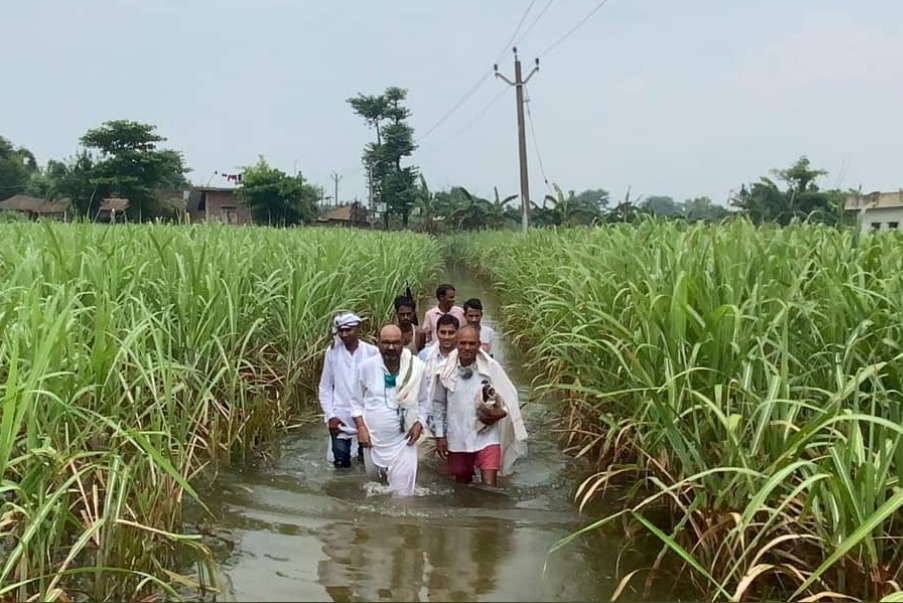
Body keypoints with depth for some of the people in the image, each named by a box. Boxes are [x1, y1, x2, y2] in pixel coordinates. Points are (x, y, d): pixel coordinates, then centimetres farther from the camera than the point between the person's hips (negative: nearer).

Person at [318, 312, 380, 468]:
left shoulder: (372, 352, -8)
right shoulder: (332, 351, -5)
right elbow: (325, 387, 1)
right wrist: (330, 415, -5)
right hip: (340, 415, 0)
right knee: (342, 462, 2)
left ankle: (361, 448, 39)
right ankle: (344, 447, 30)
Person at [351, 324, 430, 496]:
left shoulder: (416, 367, -9)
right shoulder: (366, 366, -9)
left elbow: (423, 401, 4)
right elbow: (357, 401, 2)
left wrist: (419, 423, -9)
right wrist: (361, 427, -7)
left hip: (403, 441, -1)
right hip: (373, 439, 2)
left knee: (402, 492, -4)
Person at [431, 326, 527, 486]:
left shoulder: (491, 368, -8)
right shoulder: (446, 371, -3)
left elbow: (510, 399, 0)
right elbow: (439, 405, 7)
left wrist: (497, 414, -18)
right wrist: (440, 435, 5)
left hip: (486, 438, -2)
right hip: (457, 440, 2)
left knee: (489, 486, -10)